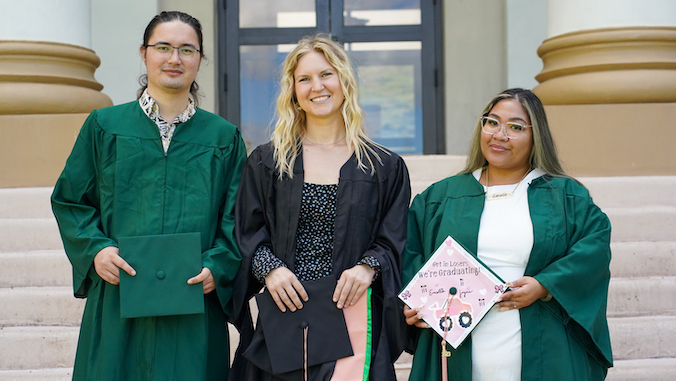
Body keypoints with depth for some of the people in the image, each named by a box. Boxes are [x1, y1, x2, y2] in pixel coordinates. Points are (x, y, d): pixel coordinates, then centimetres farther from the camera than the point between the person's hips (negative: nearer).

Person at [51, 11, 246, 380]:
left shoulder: (224, 137, 9)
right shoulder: (104, 126, 8)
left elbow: (238, 218, 7)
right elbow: (68, 199, 9)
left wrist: (218, 267, -10)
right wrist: (95, 249, -8)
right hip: (118, 303, 0)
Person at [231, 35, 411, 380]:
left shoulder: (385, 167, 9)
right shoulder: (265, 162, 10)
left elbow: (393, 241, 5)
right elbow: (248, 233, 6)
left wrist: (368, 267, -14)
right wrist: (269, 268, -12)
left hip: (352, 310, 0)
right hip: (285, 312, 1)